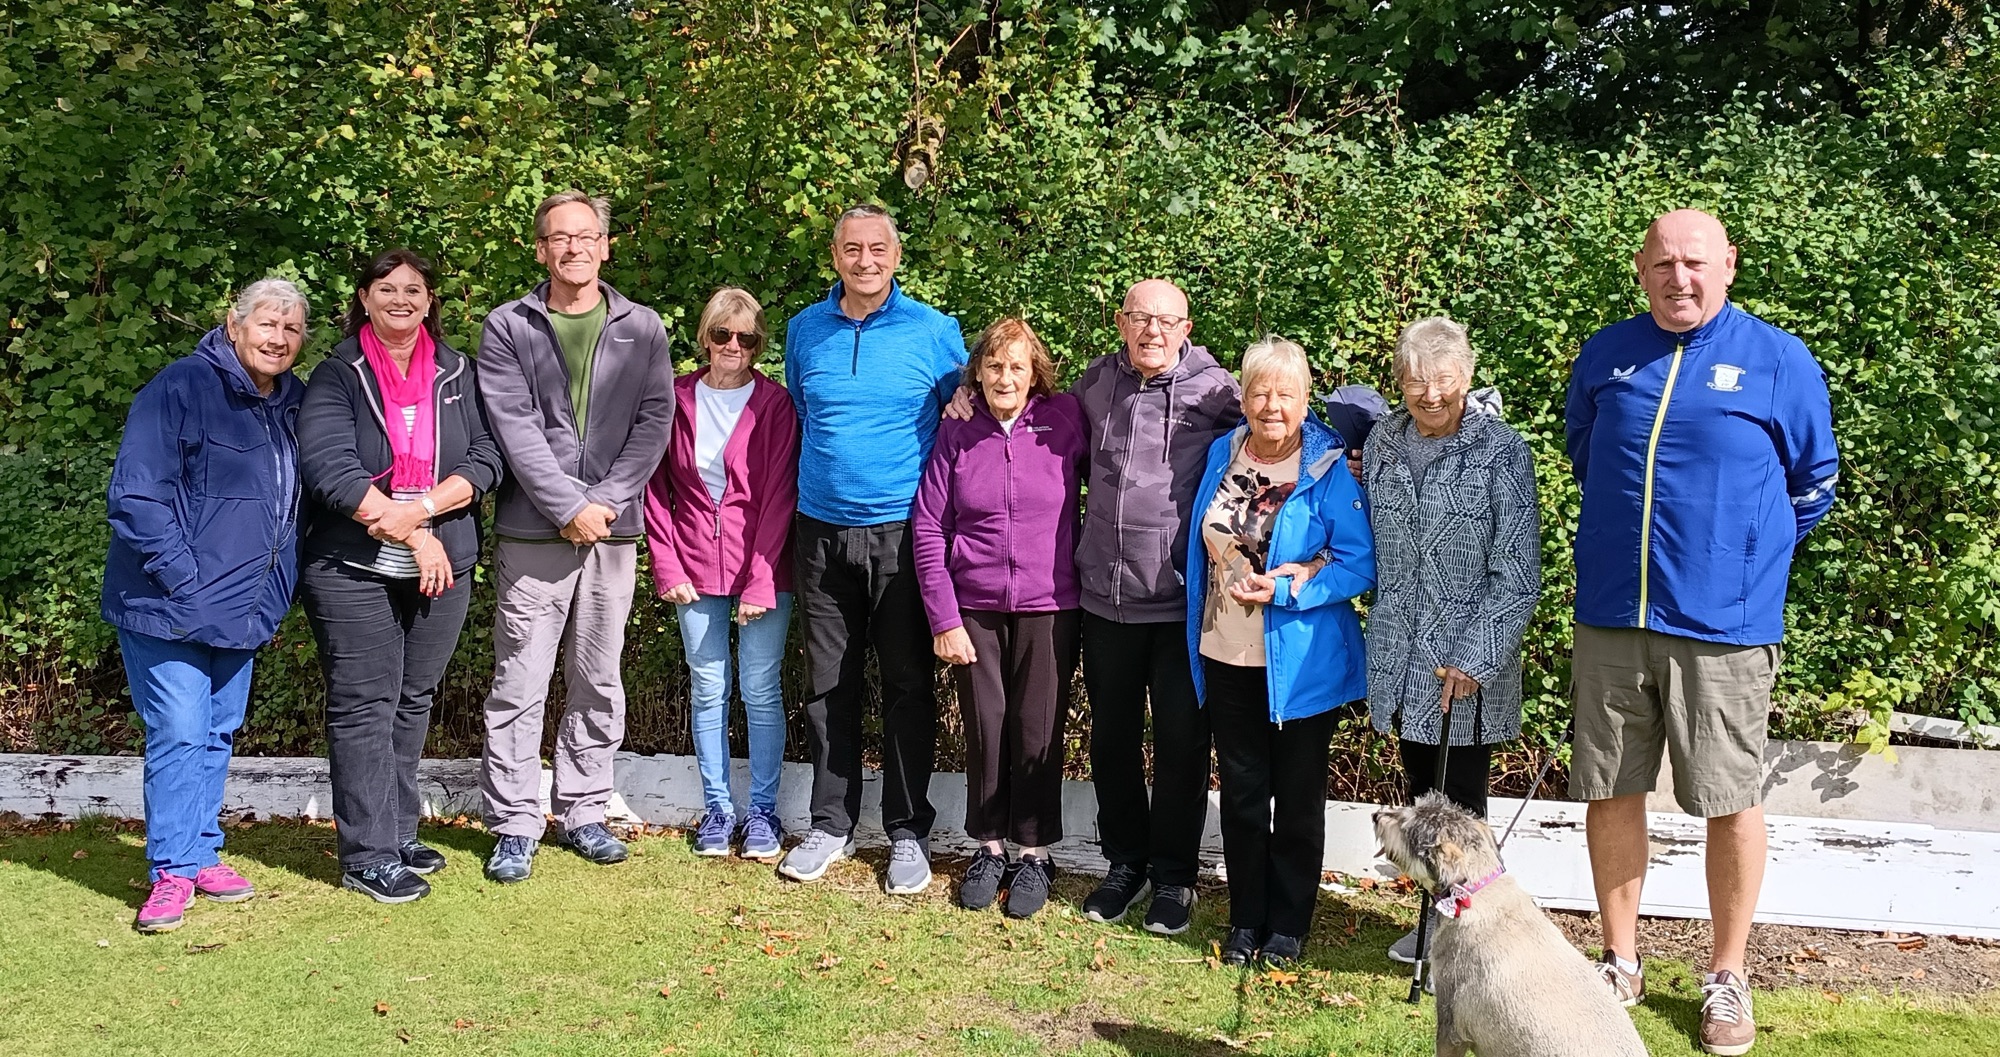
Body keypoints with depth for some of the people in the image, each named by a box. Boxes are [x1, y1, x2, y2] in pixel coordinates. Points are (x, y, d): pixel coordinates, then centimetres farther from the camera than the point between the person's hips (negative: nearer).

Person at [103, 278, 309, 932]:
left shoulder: (293, 406, 10)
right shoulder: (181, 388, -12)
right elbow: (136, 496, -16)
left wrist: (273, 597, 13)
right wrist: (184, 579, -18)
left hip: (241, 610, 7)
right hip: (169, 607, -7)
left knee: (218, 735, 14)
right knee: (178, 734, -7)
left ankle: (203, 855, 25)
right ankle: (173, 872, 3)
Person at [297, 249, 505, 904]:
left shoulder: (456, 374, 9)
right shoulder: (337, 376, -2)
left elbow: (485, 460, 0)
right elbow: (330, 468, -14)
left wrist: (419, 508, -17)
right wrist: (416, 538, -17)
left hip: (442, 569, 4)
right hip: (354, 571, -4)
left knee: (413, 702, 12)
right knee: (364, 707, -2)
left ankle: (398, 836, 24)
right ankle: (368, 855, 4)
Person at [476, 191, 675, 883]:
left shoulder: (642, 329, 9)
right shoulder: (508, 328, 3)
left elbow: (655, 419, 2)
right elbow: (515, 428, -6)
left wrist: (609, 500, -9)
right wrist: (569, 506, -13)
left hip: (613, 531, 2)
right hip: (532, 532, -2)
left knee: (599, 683, 10)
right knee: (519, 686, 0)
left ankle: (583, 813, 22)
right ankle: (514, 827, 10)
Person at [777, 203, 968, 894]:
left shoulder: (934, 331, -3)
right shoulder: (805, 331, 6)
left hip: (903, 533, -3)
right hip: (822, 532, 3)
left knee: (908, 686, 3)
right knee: (829, 685, 9)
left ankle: (908, 831, 16)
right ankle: (831, 824, 22)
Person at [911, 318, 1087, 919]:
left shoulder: (1065, 420, -4)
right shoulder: (957, 433, -1)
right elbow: (928, 528, -1)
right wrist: (943, 619, -5)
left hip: (1048, 607, -1)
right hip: (973, 608, 1)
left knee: (1038, 730, 6)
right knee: (984, 728, 9)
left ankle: (1035, 852, 22)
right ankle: (988, 847, 25)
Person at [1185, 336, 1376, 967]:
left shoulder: (1330, 467, -10)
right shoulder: (1223, 453, 5)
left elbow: (1361, 564, -13)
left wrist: (1287, 589, -21)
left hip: (1300, 660, -4)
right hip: (1228, 655, 4)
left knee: (1297, 796, 9)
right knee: (1241, 790, 13)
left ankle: (1288, 925, 23)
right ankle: (1245, 920, 26)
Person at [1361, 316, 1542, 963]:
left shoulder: (1501, 453, -12)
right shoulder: (1382, 443, 4)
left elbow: (1516, 575, -13)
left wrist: (1473, 659, -17)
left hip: (1470, 665, -5)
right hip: (1401, 659, 5)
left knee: (1459, 804, 3)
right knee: (1421, 794, 16)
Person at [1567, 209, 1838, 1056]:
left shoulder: (1779, 362, -2)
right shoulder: (1605, 355, 6)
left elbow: (1812, 483, 9)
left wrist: (1745, 556, 10)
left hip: (1723, 625, -3)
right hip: (1610, 617, 3)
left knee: (1731, 802, 5)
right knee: (1611, 793, 9)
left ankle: (1727, 979, 22)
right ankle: (1621, 963, 25)